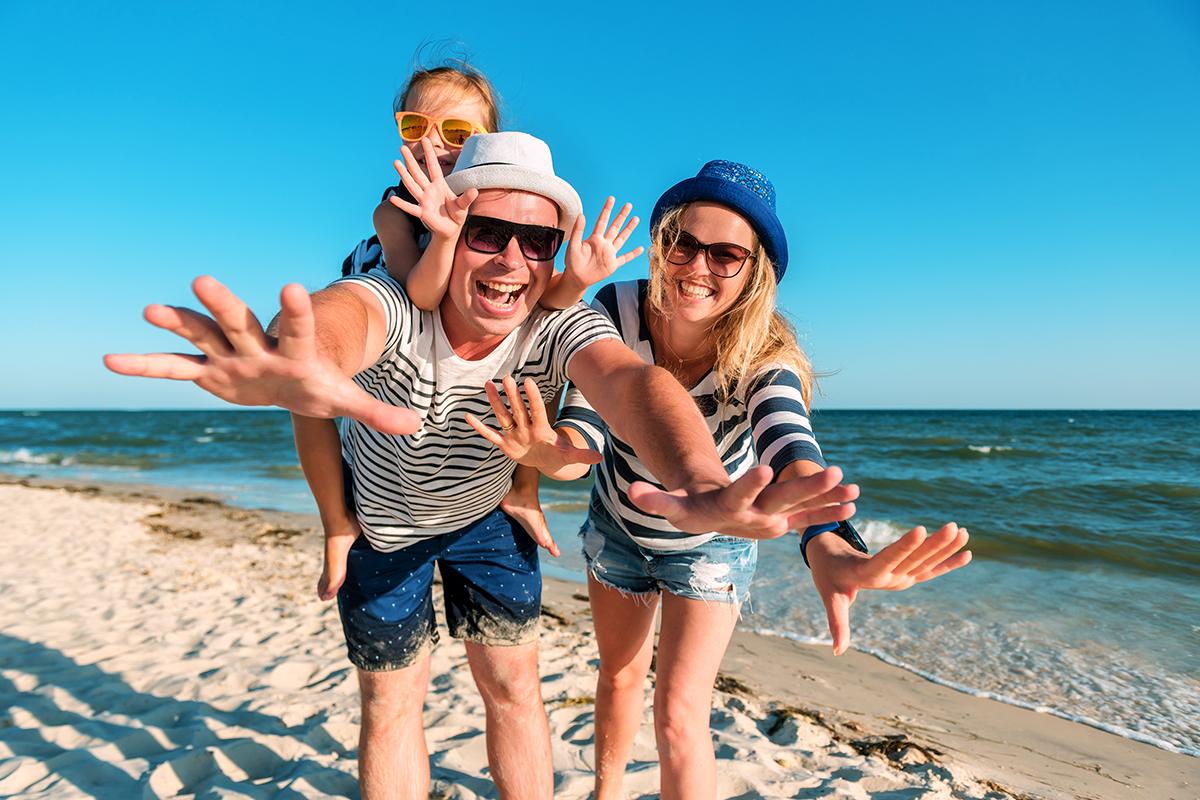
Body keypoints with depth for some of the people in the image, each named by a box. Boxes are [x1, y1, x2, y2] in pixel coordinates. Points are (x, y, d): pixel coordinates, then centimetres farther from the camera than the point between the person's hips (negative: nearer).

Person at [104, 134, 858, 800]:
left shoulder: (561, 327, -29)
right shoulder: (393, 305, -34)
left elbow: (632, 380, -50)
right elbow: (342, 313, -58)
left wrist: (704, 487, -72)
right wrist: (292, 360, -85)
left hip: (487, 514, 1)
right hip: (381, 521, -1)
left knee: (514, 685, 7)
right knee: (392, 703, 10)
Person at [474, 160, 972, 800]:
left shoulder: (766, 358, -33)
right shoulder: (618, 309, -27)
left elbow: (789, 449, -51)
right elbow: (585, 419, -34)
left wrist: (828, 546, -72)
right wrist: (553, 449, -59)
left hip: (712, 542, -2)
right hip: (618, 525, 3)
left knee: (679, 713, -6)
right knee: (619, 675, 23)